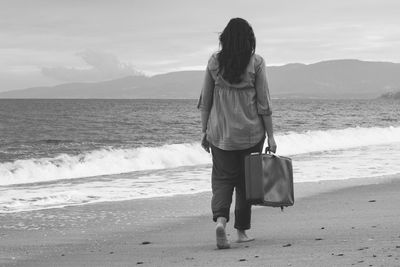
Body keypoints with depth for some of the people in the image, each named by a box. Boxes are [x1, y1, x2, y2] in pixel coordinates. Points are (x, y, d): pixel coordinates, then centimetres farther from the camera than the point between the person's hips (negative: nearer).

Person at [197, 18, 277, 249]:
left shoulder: (214, 62, 0)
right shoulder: (256, 63, -6)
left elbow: (205, 100, 4)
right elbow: (264, 102, -6)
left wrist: (205, 131, 13)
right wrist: (270, 135, 0)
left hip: (220, 132, 1)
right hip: (251, 132, -1)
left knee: (222, 177, 8)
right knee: (247, 180, 12)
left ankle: (220, 219, -17)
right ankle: (242, 230, 17)